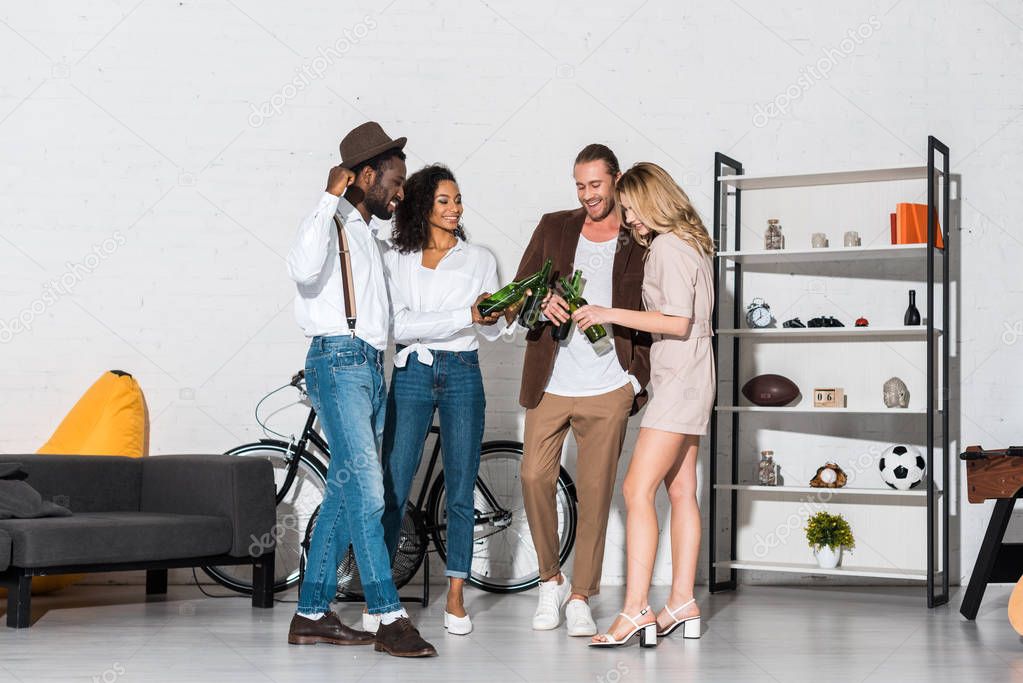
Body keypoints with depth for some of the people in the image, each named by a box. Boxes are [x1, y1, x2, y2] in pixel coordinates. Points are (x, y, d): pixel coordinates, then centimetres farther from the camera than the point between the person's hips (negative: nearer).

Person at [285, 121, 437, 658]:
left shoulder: (369, 232, 22)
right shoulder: (332, 222, -6)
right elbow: (304, 268, -28)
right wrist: (330, 198, -22)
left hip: (371, 368, 10)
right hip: (338, 362, -9)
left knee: (345, 493, 8)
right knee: (366, 489, -14)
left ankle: (312, 614, 13)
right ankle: (390, 619, -16)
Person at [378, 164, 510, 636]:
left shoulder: (480, 259, 11)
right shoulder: (396, 261, 6)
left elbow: (493, 332, 9)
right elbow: (400, 325, -8)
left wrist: (494, 314, -14)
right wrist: (465, 316, -16)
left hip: (463, 374, 1)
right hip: (411, 373, -1)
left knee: (461, 491, 1)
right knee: (393, 488, -5)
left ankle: (456, 598, 9)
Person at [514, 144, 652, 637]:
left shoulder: (641, 243, 4)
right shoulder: (553, 228, 11)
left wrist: (638, 376, -2)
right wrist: (541, 302, -13)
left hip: (608, 389, -2)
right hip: (549, 383, 2)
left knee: (595, 490, -1)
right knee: (535, 477, -2)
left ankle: (580, 597, 10)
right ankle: (550, 581, 18)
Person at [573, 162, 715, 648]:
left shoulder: (667, 247, -12)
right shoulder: (689, 244, 18)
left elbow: (678, 321, -21)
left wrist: (612, 314, -17)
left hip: (679, 380, -11)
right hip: (684, 383, 11)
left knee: (638, 490, -15)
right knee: (681, 492, 9)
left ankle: (635, 610, -19)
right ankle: (682, 605, 12)